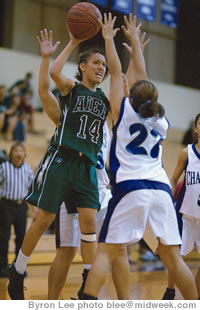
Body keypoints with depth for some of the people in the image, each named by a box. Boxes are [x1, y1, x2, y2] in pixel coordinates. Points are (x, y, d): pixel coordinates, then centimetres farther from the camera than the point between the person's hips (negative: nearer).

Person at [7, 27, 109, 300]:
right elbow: (54, 72, -19)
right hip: (61, 160, -4)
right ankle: (17, 272, 16)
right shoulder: (71, 89, 2)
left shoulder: (106, 99, 15)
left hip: (87, 165, 4)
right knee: (44, 220, -1)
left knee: (89, 221, -6)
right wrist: (73, 43, -12)